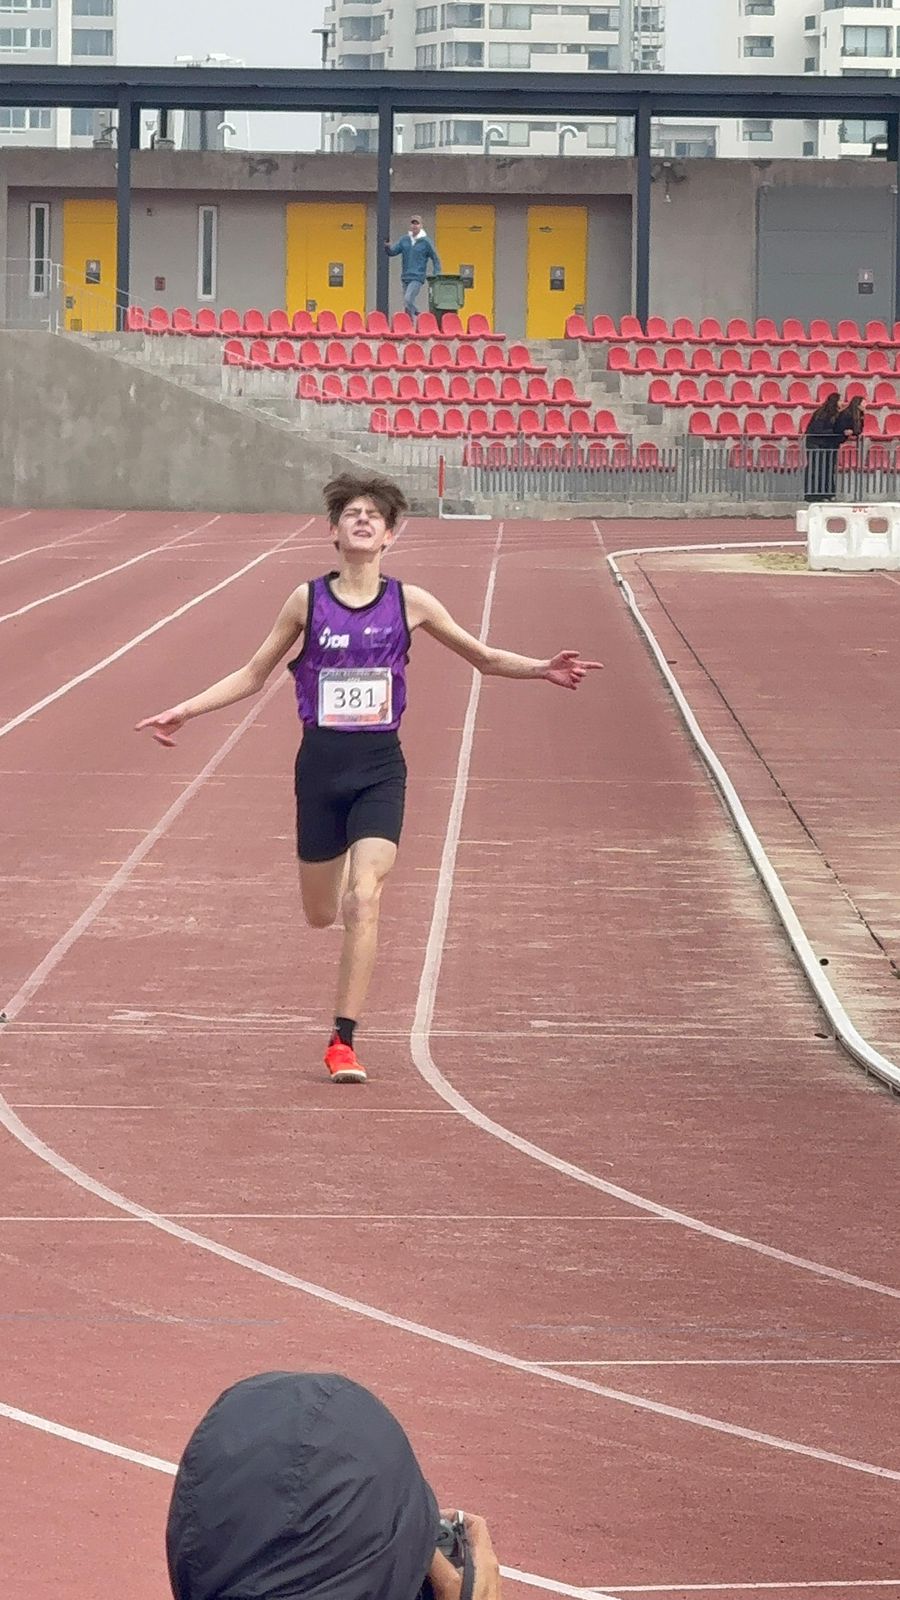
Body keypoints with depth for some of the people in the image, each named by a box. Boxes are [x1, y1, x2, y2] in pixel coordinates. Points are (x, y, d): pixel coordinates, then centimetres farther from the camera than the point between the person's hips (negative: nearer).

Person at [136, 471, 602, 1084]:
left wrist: (541, 669, -6)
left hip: (381, 767, -1)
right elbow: (254, 675, 10)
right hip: (321, 763, 1)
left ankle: (344, 1040, -14)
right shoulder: (308, 601, 0)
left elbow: (484, 657, 11)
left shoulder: (409, 602, 0)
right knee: (321, 915, 8)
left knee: (364, 898, -19)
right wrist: (184, 711, 5)